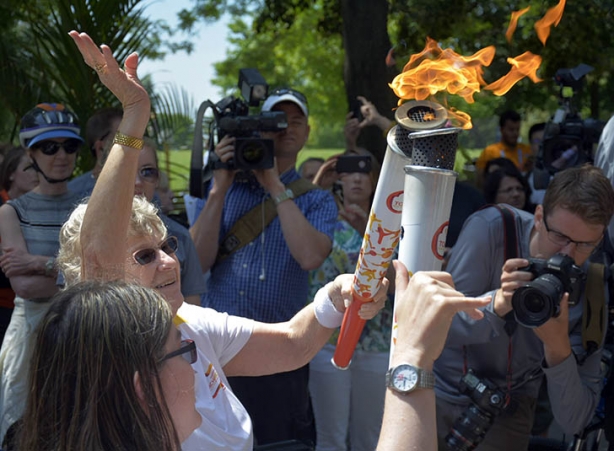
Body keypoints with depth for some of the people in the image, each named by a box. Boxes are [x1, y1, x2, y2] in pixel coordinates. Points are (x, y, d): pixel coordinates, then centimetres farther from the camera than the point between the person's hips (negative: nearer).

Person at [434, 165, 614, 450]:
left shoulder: (590, 288, -15)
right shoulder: (490, 229, -20)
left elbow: (574, 421, -17)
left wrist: (557, 347, -34)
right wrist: (498, 303, -39)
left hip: (506, 411, 2)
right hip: (442, 387, -1)